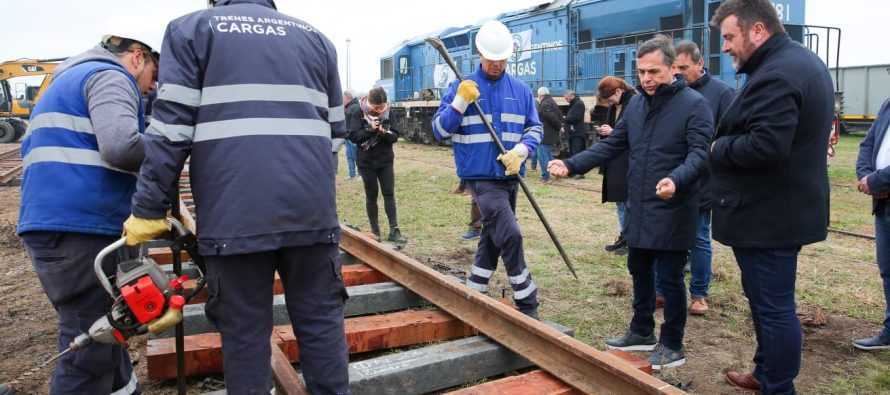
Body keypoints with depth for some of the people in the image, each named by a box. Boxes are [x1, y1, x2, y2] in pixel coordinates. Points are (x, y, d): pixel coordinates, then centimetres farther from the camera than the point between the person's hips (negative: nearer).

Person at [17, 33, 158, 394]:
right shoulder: (110, 76, -3)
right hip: (81, 230, -10)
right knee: (88, 355, -4)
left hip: (53, 226, 10)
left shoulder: (70, 80, 28)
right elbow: (120, 146, -22)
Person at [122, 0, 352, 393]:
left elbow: (171, 129, 0)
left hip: (235, 214, -2)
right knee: (321, 322, 11)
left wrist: (149, 208, 3)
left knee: (244, 333, 8)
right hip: (311, 210, 3)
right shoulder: (315, 36, 20)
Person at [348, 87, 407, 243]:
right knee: (371, 195, 7)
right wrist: (370, 130, -25)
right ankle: (375, 230, 15)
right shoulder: (358, 114, -10)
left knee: (389, 194, 0)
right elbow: (353, 136, -12)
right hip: (366, 161, -2)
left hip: (385, 160, 2)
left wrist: (386, 133, -24)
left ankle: (394, 231, 2)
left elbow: (395, 136, -2)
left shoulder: (388, 113, -3)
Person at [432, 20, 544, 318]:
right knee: (510, 235, -15)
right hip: (481, 176, -5)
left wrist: (521, 150, -10)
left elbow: (535, 128, 10)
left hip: (510, 176, 6)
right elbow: (440, 131, -5)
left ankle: (474, 292, 32)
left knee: (492, 237, 15)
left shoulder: (520, 90, 7)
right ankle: (527, 304, -2)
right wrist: (460, 102, -20)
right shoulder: (461, 87, -3)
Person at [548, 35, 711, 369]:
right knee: (639, 270, 17)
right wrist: (571, 165, -3)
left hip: (672, 211, -7)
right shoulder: (635, 104, 9)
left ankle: (672, 345, 20)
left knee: (669, 277, 3)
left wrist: (676, 180, -41)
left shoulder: (693, 104, -11)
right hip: (639, 208, 7)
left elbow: (700, 153, -20)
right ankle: (642, 331, 35)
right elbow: (611, 145, 10)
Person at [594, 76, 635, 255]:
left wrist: (612, 132, -16)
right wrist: (603, 131, 1)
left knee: (629, 200, -2)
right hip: (615, 161, 9)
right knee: (619, 200, 14)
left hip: (629, 161, -9)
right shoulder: (613, 107, 12)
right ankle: (623, 237, 23)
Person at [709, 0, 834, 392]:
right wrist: (727, 142, 6)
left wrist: (718, 148, -13)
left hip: (766, 216, -11)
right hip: (787, 209, 11)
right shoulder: (805, 61, 14)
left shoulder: (775, 75, -21)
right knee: (768, 298, 22)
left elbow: (764, 146, -31)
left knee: (773, 306, 0)